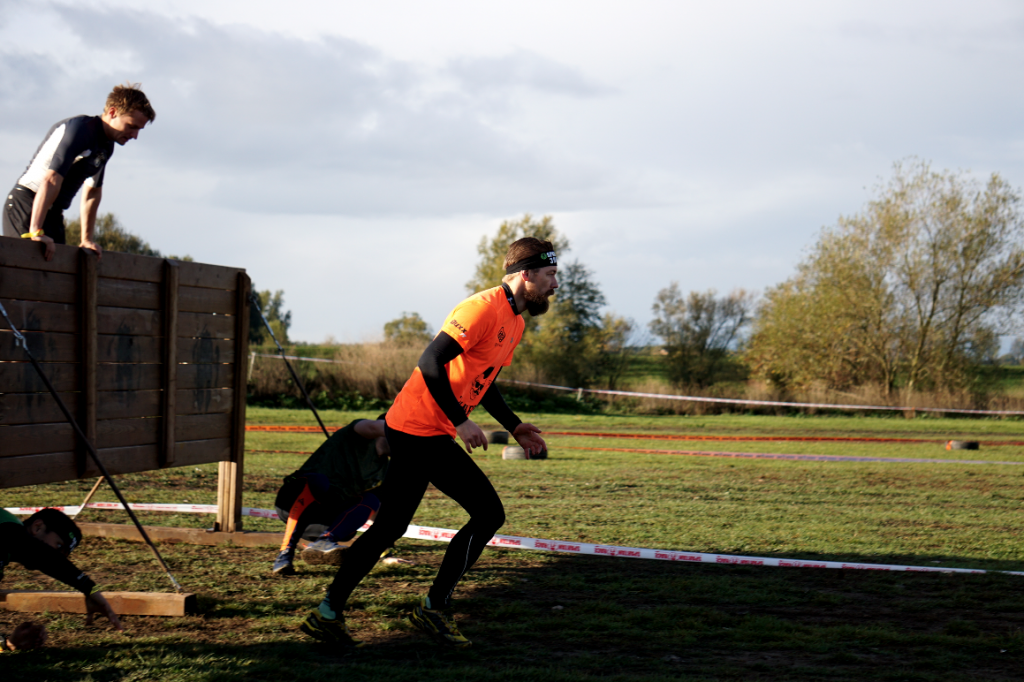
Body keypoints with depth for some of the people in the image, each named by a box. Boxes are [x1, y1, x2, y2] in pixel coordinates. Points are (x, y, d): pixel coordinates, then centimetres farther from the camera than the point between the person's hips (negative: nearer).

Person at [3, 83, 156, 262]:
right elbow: (50, 180, -28)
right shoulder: (78, 129, -19)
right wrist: (36, 232, -34)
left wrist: (87, 239, 16)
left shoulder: (106, 146, 11)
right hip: (27, 205, -9)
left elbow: (92, 193, 20)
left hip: (53, 212, 9)